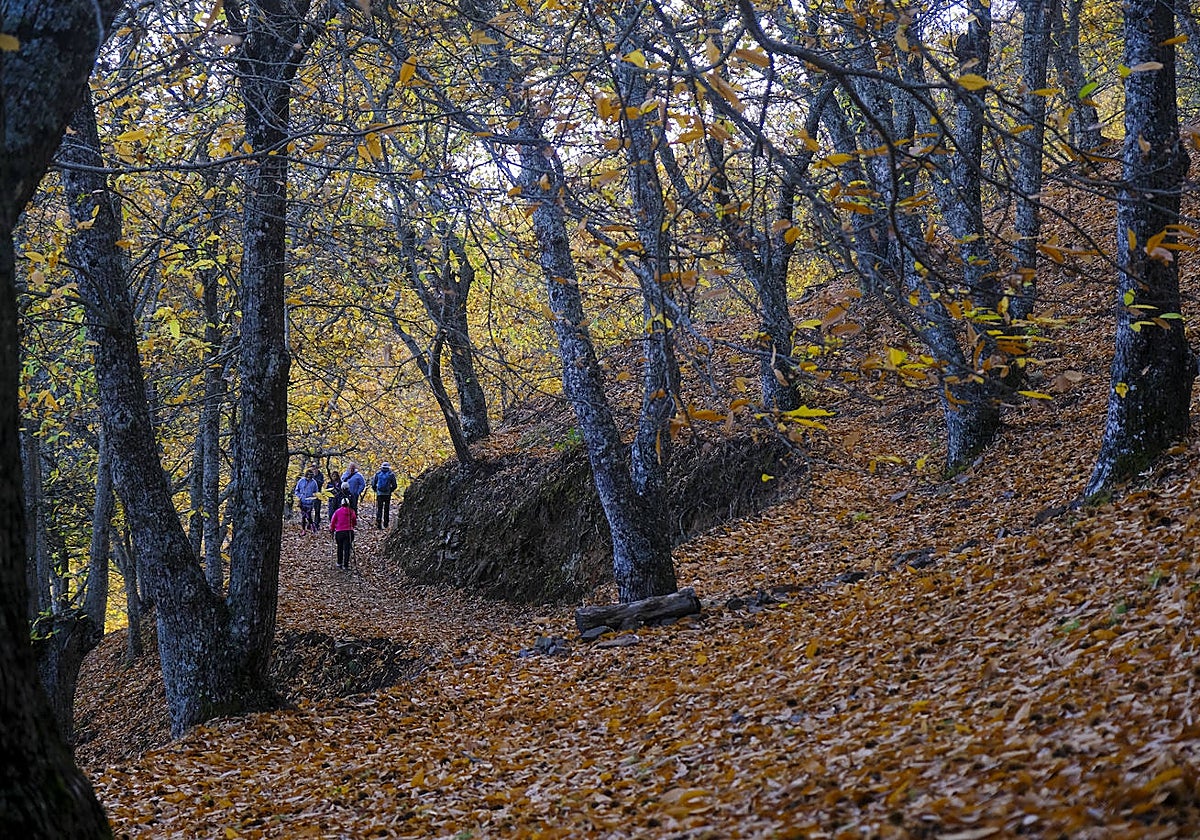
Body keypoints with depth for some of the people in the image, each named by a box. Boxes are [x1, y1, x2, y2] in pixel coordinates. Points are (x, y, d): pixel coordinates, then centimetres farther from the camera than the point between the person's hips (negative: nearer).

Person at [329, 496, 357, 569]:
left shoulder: (337, 511, -1)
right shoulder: (351, 511, 3)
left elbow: (332, 522, 1)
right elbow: (355, 522, 14)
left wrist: (332, 529, 18)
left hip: (339, 532, 0)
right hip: (349, 532, 0)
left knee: (340, 548, 18)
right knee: (347, 548, 2)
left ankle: (339, 563, 24)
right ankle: (345, 565, -3)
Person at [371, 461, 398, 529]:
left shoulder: (378, 474, 2)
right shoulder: (391, 474, -2)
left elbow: (373, 484, 3)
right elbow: (394, 485, -3)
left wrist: (376, 490, 17)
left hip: (379, 493, 0)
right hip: (387, 494, 0)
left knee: (379, 508, 2)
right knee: (386, 509, 12)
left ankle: (378, 523, -11)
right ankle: (385, 524, 18)